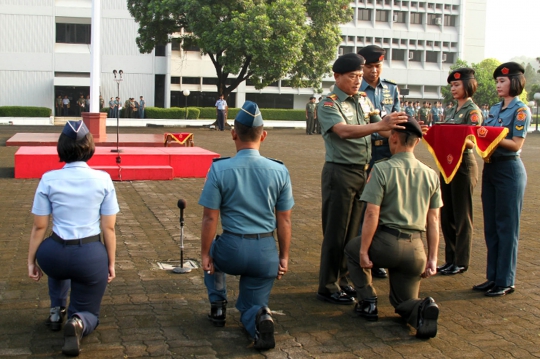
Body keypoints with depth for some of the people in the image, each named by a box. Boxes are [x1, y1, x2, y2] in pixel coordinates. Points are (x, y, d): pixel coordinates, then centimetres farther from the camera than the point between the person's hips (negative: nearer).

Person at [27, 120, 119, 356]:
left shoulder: (49, 180, -4)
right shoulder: (103, 179, -4)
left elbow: (39, 227, 0)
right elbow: (108, 228, -2)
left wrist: (31, 261, 12)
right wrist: (111, 262, 9)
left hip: (55, 255, 1)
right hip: (92, 257, -1)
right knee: (88, 312, 20)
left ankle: (57, 310, 30)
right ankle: (78, 322, -16)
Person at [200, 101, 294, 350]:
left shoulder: (219, 169, -10)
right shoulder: (280, 171, -3)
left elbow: (210, 218, -7)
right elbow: (284, 221, 2)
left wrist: (204, 254, 4)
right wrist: (284, 257, 12)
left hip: (232, 251, -1)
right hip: (266, 253, 1)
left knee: (212, 252, 35)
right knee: (251, 305, 18)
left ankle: (218, 307, 26)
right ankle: (260, 317, -16)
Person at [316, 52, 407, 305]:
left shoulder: (363, 100, 10)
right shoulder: (328, 104, -10)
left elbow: (381, 127, 8)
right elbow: (344, 131, -27)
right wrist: (380, 126, -39)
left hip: (363, 171, 7)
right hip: (340, 173, -7)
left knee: (353, 231, 13)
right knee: (335, 232, 0)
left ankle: (344, 281, 25)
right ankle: (328, 287, 10)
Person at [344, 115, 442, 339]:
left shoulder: (382, 169, -8)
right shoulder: (430, 174, 7)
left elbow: (372, 215, -13)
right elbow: (433, 220, 8)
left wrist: (363, 251, -6)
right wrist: (432, 258, 13)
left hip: (387, 243, -4)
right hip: (415, 248, 4)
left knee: (352, 250, 28)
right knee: (402, 302, 21)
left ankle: (368, 302, 17)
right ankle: (422, 309, -14)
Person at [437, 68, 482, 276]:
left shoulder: (473, 111, -9)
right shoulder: (452, 111, 14)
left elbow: (471, 142, -16)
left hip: (463, 165, -8)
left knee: (461, 215, 0)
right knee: (446, 214, 11)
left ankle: (461, 262, 9)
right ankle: (450, 259, 21)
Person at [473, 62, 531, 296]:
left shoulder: (521, 111, -8)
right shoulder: (494, 109, 13)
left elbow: (516, 145, -15)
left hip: (509, 170, -7)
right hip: (490, 167, 8)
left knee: (506, 226, -2)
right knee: (491, 225, 10)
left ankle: (505, 281, 6)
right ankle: (493, 277, 19)